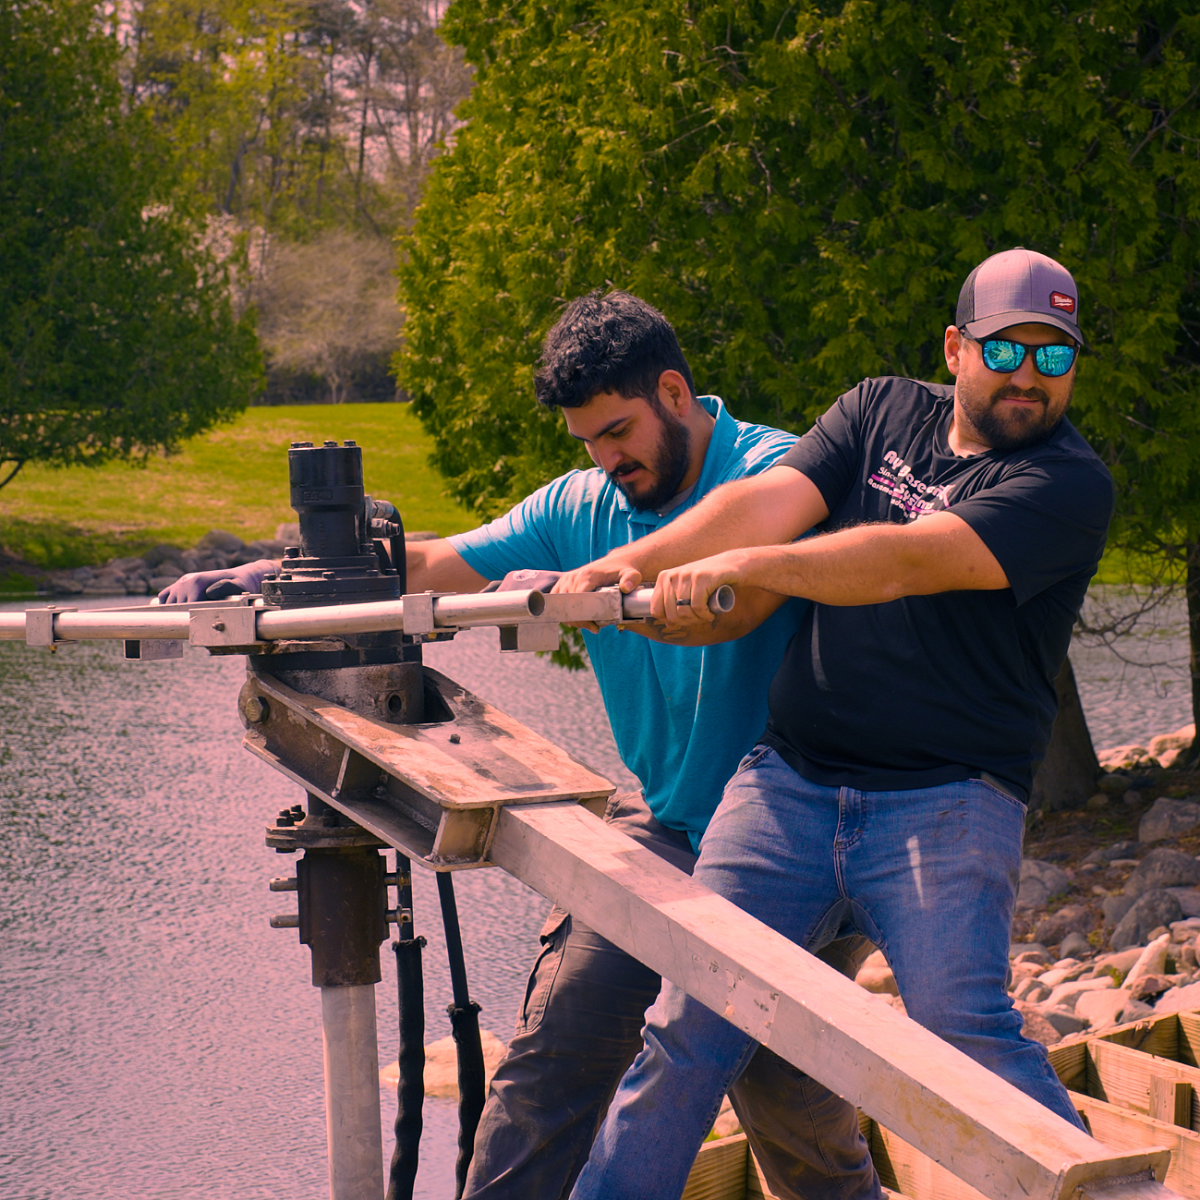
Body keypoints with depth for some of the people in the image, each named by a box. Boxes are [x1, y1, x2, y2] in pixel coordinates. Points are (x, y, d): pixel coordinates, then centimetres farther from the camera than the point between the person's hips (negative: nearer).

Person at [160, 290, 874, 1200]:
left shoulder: (776, 471, -11)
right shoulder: (582, 507, 8)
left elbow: (734, 603, -30)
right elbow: (428, 566, 7)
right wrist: (270, 575, -3)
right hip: (661, 824, 5)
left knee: (793, 1105, 2)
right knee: (554, 1049, -4)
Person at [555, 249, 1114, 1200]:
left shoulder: (1070, 484, -4)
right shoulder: (883, 411, 14)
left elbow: (908, 559, -18)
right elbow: (771, 499, 0)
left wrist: (749, 564, -30)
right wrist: (633, 561, -15)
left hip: (947, 801, -4)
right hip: (790, 782, 4)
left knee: (963, 1030, -19)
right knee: (689, 1023, -1)